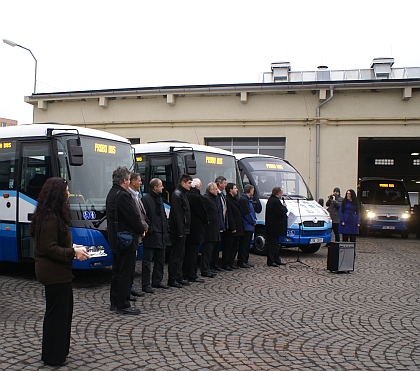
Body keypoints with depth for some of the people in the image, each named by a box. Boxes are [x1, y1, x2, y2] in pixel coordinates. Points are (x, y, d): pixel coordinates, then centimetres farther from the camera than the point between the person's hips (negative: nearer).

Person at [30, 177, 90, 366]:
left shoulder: (52, 215, 11)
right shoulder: (51, 218, -22)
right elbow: (50, 248, -24)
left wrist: (72, 247, 8)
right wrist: (73, 252, -19)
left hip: (57, 272, 11)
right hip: (55, 273, -11)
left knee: (64, 309, 20)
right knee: (57, 312, 1)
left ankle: (60, 349, 33)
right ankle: (53, 356, 14)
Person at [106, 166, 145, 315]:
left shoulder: (111, 194, 12)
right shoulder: (123, 195, -20)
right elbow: (134, 216, -21)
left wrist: (138, 230, 13)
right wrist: (141, 230, -3)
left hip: (115, 240, 10)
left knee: (117, 272, 16)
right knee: (126, 273, -3)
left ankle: (115, 302, 24)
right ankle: (123, 305, 2)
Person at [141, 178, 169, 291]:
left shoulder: (160, 199, 16)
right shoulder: (146, 199, -11)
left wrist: (165, 229, 12)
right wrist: (150, 229, -16)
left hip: (161, 235, 9)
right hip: (151, 236, -9)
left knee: (160, 260, 15)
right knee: (147, 261, -2)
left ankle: (157, 281, 27)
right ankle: (145, 285, 3)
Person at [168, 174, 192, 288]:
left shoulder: (182, 194, 17)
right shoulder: (177, 195, -15)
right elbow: (176, 214, -21)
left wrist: (183, 230, 16)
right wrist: (180, 231, -22)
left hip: (182, 230, 10)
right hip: (178, 231, -10)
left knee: (180, 255, 14)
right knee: (176, 255, -4)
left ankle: (178, 277, 22)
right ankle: (172, 279, 3)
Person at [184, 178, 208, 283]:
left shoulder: (186, 195, 5)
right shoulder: (197, 197, -18)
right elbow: (203, 213, -13)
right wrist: (205, 222, 6)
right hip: (196, 228, -8)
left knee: (186, 251, 14)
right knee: (193, 252, -3)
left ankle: (185, 273, 22)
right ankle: (192, 275, 1)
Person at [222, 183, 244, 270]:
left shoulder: (236, 199, 17)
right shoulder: (227, 200, -14)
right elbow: (229, 216, -18)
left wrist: (240, 227, 14)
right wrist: (233, 227, -19)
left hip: (238, 228, 9)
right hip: (231, 229, -9)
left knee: (235, 246, 13)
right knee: (228, 246, -2)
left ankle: (231, 263, 21)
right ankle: (225, 264, 5)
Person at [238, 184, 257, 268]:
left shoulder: (249, 199, 18)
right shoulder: (243, 199, -15)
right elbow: (247, 213, -18)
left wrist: (254, 220, 7)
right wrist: (253, 221, -9)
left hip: (250, 226, 10)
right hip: (246, 226, -10)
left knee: (247, 244, 13)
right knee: (244, 244, -6)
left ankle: (245, 260, 19)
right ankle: (241, 261, -2)